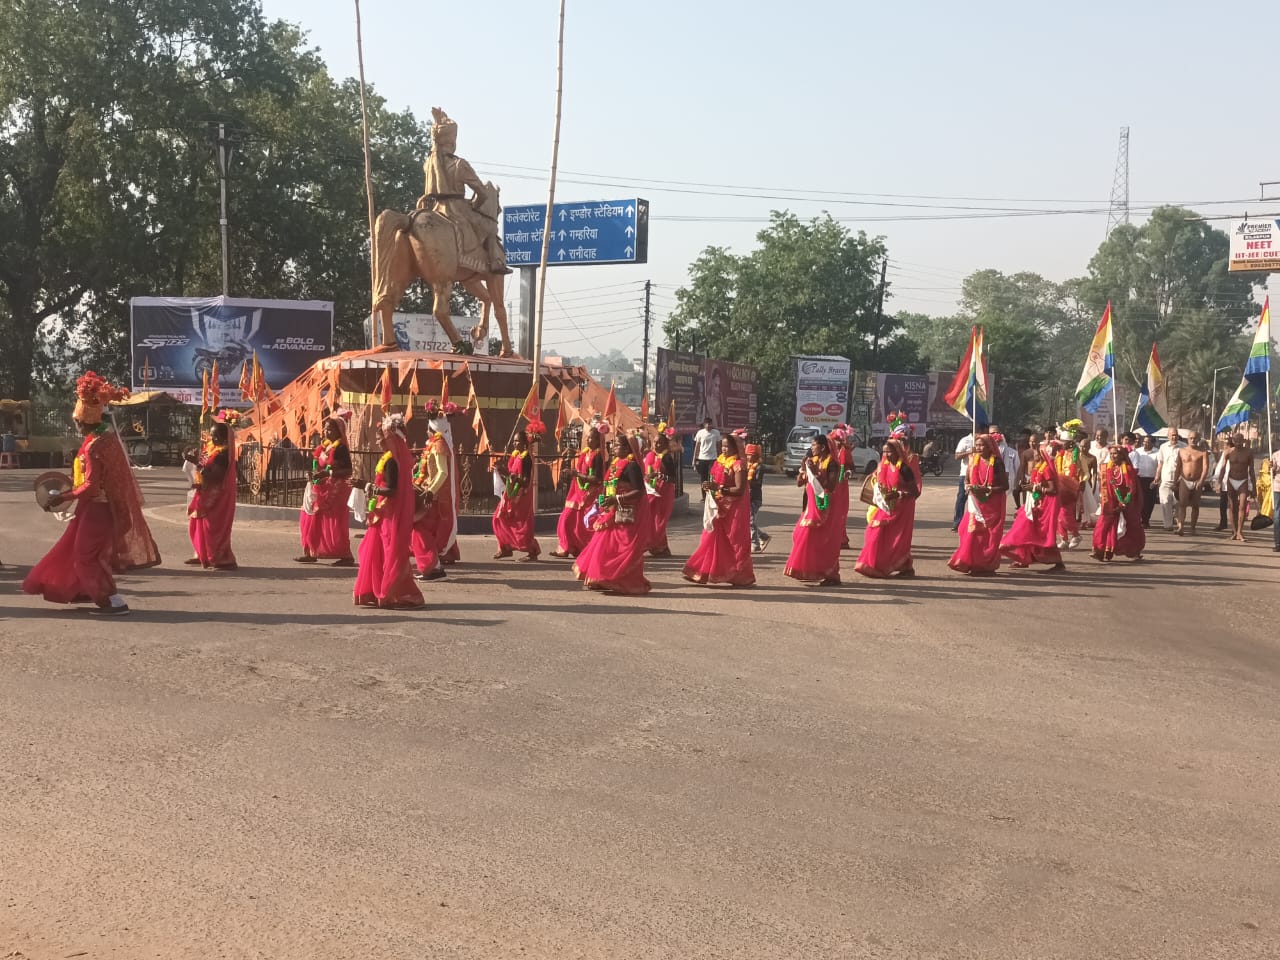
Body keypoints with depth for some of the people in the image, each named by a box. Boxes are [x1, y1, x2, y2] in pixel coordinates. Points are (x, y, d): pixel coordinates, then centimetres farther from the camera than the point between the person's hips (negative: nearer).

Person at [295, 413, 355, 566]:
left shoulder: (341, 448, -12)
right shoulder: (324, 446, 12)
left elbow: (348, 470, -19)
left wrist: (328, 473, -23)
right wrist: (315, 474, 2)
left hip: (335, 490, -9)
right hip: (321, 489, 9)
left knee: (335, 524, -7)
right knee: (312, 520, 10)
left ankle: (347, 556, -2)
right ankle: (311, 553, 19)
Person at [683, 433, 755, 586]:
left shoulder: (738, 464, -14)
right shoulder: (719, 462, 10)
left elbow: (740, 489, -20)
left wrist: (718, 488, -26)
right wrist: (710, 487, -1)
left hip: (734, 509, -8)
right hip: (719, 508, 8)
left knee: (735, 542, 0)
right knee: (712, 540, 7)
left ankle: (741, 576, 10)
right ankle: (703, 573, 11)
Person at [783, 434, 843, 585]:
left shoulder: (831, 463, -10)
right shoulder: (813, 461, 11)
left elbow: (831, 486, -21)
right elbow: (799, 483, 11)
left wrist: (816, 472, -21)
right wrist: (804, 467, -4)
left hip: (824, 506, -7)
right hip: (811, 505, 7)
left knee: (824, 541, -7)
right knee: (808, 538, 7)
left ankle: (831, 575, -2)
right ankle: (811, 572, 15)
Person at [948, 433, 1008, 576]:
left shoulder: (996, 463, -8)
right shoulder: (973, 460, 6)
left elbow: (1005, 485, -10)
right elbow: (966, 480, 15)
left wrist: (987, 489, -20)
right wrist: (968, 487, -8)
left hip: (992, 504, -4)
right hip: (975, 504, 4)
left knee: (989, 535, -1)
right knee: (972, 533, 0)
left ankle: (987, 566, 6)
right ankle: (972, 564, 8)